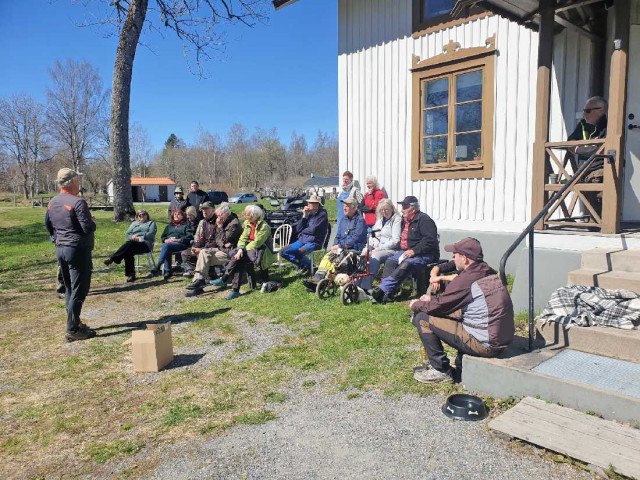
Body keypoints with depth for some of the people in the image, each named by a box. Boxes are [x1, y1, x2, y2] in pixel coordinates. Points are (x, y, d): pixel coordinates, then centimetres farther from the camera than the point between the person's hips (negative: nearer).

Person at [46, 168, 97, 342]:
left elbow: (49, 227, 18)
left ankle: (75, 323, 26)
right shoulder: (78, 202, -18)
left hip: (60, 249, 9)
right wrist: (92, 221, -2)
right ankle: (72, 331, 0)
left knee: (69, 289, 17)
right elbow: (88, 228, -21)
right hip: (78, 249, -9)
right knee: (79, 291, -3)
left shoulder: (52, 203, 9)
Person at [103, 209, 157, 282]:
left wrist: (140, 238, -13)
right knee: (128, 252, -31)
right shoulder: (134, 223, 30)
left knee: (129, 244, -34)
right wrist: (133, 237, -7)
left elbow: (151, 234, 1)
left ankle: (112, 258, -35)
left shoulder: (151, 223, 19)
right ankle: (130, 274, -31)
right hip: (133, 243, 4)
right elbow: (127, 233, 17)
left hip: (146, 244, -4)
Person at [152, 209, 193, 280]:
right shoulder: (169, 226, 33)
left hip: (181, 244, -4)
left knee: (166, 246, -34)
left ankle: (157, 267, -38)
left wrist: (178, 240, -11)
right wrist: (166, 240, 1)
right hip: (168, 243, 4)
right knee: (167, 250, -34)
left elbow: (189, 236, 1)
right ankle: (167, 271, -37)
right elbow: (163, 237, 26)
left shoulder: (186, 225, 18)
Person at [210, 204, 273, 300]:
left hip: (261, 253, -6)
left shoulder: (264, 226, -15)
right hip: (250, 250, 6)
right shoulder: (247, 224, 8)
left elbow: (256, 243, -20)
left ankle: (224, 279, -20)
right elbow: (243, 238, 2)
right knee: (238, 259, -26)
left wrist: (243, 250, -16)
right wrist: (240, 249, -17)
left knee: (239, 259, -29)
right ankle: (235, 290, -28)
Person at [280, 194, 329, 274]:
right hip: (302, 240, 8)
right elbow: (298, 229, 8)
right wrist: (304, 216, -4)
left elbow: (313, 230, -16)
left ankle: (309, 266, 1)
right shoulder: (309, 213, 12)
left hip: (314, 242, -8)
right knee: (284, 252, -2)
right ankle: (302, 265, 10)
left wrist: (302, 232, 2)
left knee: (298, 253, -30)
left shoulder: (322, 215, -9)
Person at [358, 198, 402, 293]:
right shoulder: (379, 220, 23)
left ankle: (366, 287, -37)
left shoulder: (397, 219, -1)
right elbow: (372, 236, 22)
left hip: (391, 250, -6)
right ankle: (357, 285, -29)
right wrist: (367, 247, 1)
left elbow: (395, 241, -11)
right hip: (376, 249, 7)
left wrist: (379, 248, -16)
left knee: (375, 257, -34)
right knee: (363, 256, -22)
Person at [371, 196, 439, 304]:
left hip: (424, 255, -8)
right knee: (390, 261, -16)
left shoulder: (424, 220, -10)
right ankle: (386, 293, -26)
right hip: (406, 251, 8)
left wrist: (414, 251, -25)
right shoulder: (405, 220, 17)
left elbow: (430, 240, -20)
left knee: (405, 265, -32)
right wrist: (403, 251, 8)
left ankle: (382, 289, -36)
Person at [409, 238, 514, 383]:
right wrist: (432, 299, 19)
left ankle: (441, 371, 2)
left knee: (422, 318, -6)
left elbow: (439, 306, -11)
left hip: (484, 345, -9)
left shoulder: (466, 279, -19)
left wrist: (416, 305, 7)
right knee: (452, 311, 26)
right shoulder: (490, 273, 8)